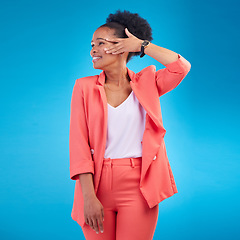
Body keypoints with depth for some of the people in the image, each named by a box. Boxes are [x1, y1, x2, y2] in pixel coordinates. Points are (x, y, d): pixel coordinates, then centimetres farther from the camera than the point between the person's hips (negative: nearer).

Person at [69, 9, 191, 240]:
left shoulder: (146, 83, 6)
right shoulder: (85, 87, 4)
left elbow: (182, 67, -12)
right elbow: (78, 144, -4)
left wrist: (141, 45, -3)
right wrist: (88, 196, -14)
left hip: (138, 187, 0)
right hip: (98, 185, 1)